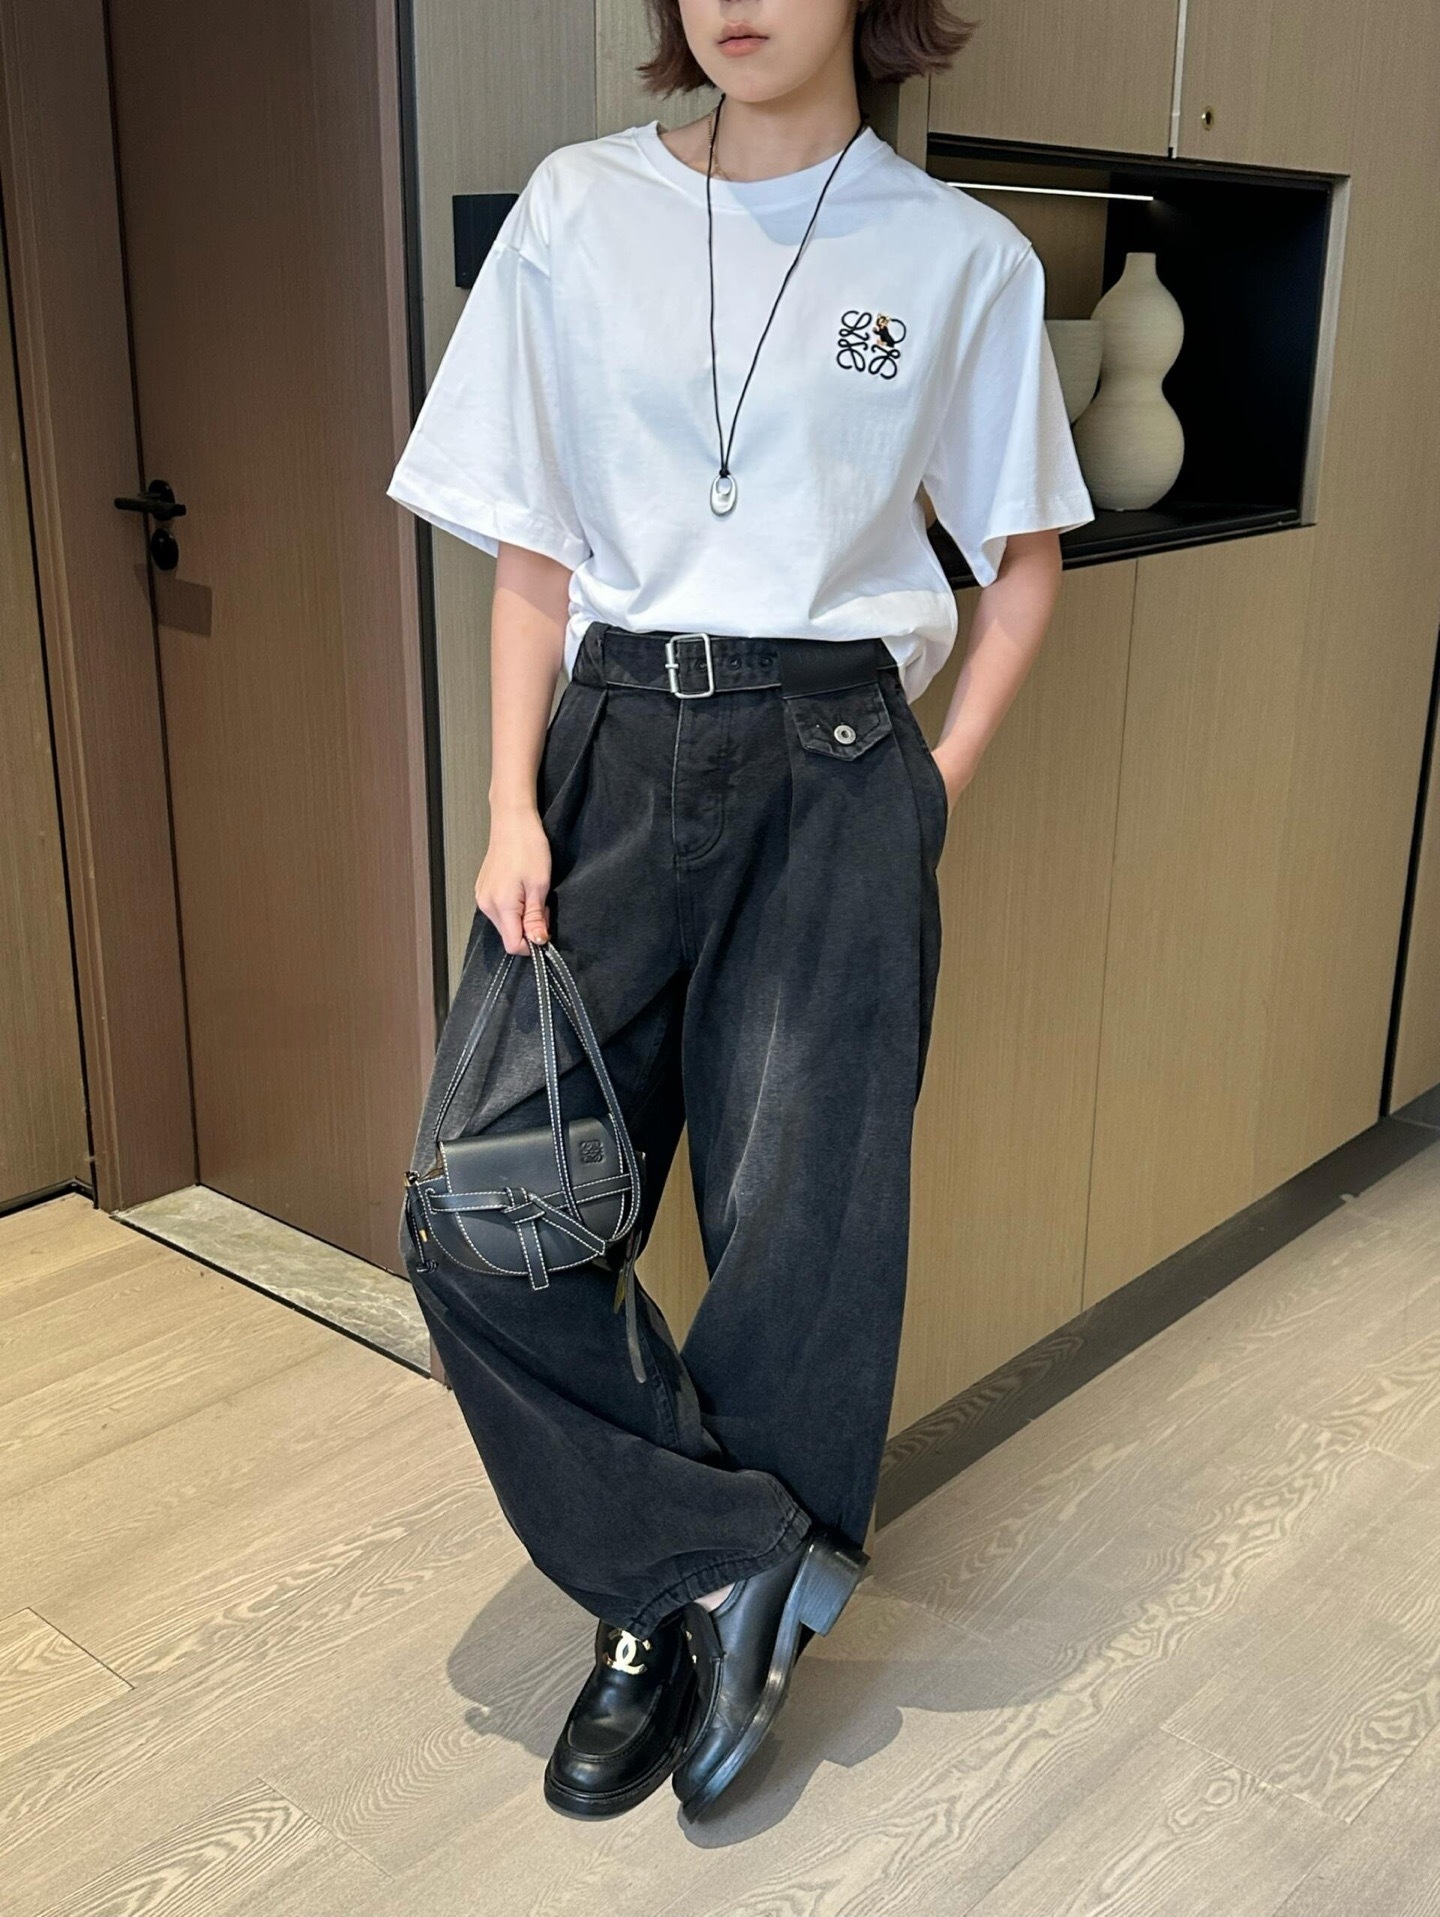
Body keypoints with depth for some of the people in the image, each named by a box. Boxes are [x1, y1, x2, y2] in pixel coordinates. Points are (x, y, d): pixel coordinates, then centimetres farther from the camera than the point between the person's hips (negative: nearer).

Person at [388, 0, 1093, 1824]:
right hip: (615, 745, 2)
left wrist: (937, 782, 1)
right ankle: (733, 1560, 10)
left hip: (833, 769, -1)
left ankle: (679, 1605, 24)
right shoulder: (579, 211, 4)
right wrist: (513, 805, -4)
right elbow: (530, 554, 5)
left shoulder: (962, 256, 2)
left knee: (800, 1222, 1)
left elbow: (1023, 561, 12)